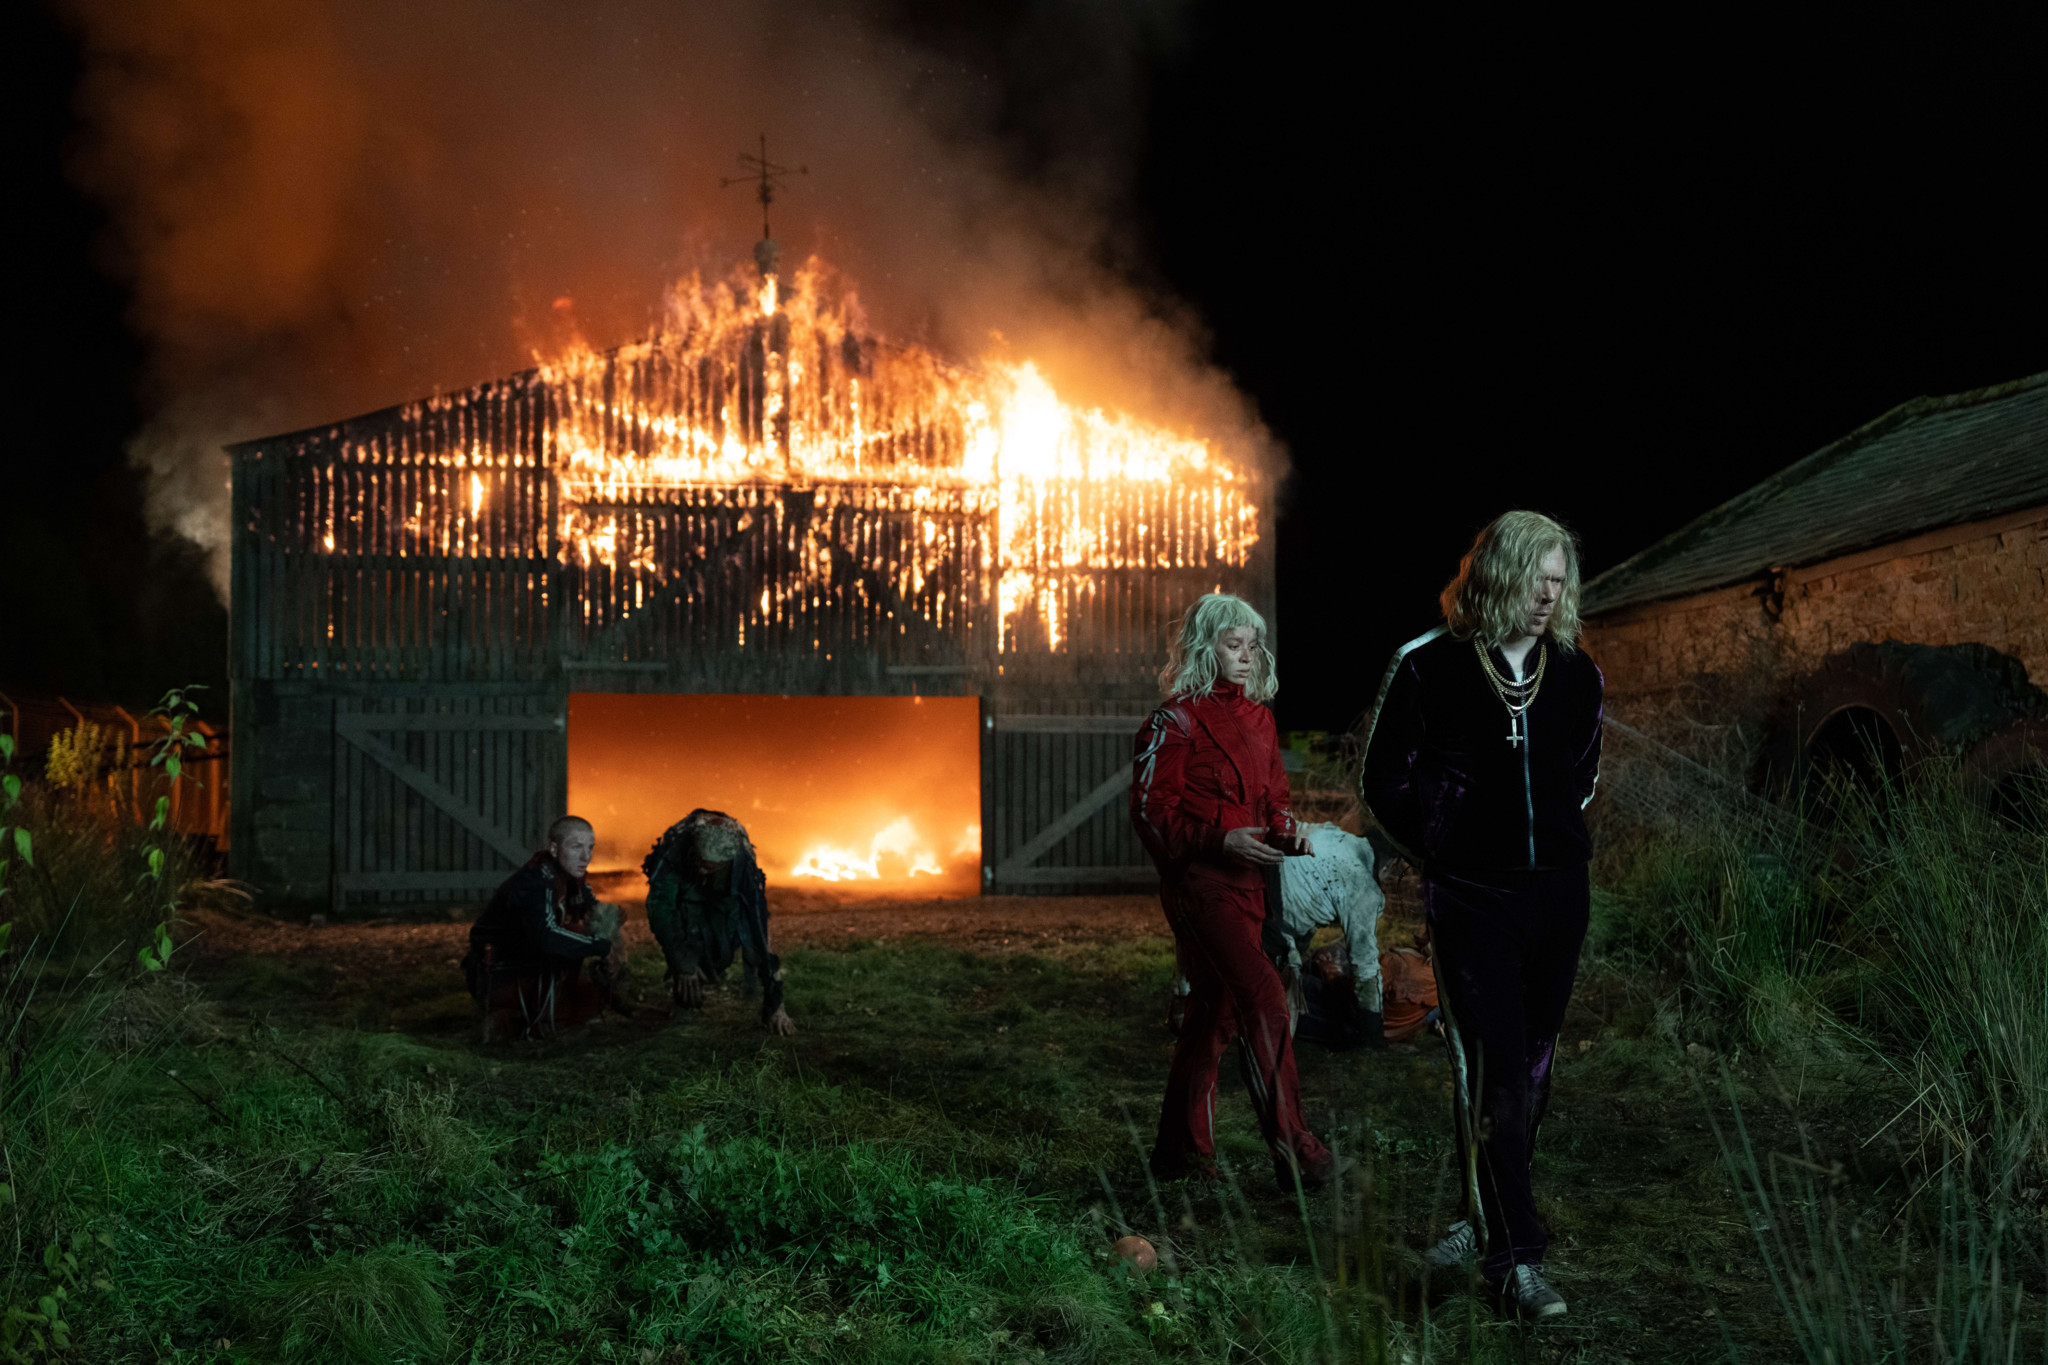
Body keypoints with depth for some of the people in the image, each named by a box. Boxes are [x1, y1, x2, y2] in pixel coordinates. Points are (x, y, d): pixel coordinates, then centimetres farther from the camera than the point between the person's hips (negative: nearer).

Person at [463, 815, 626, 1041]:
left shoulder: (570, 877, 1)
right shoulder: (533, 883, -27)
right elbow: (547, 938, -42)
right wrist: (603, 946, -35)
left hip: (533, 967, 9)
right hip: (498, 978, -9)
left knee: (594, 1001, 6)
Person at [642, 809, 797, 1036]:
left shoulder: (743, 864, -38)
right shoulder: (674, 845, -41)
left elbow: (759, 928, -36)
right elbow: (658, 905, -33)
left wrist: (774, 1004, -36)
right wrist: (682, 964, -34)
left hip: (724, 897, 1)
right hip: (682, 894, -1)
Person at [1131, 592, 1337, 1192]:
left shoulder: (1256, 718, 16)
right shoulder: (1174, 721, -8)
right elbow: (1151, 811, -11)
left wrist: (1285, 829, 2)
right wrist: (1221, 839, -22)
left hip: (1246, 883, 8)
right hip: (1197, 883, -8)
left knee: (1215, 1008, 12)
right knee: (1263, 996, -16)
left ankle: (1182, 1147, 22)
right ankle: (1292, 1148, -11)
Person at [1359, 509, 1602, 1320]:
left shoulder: (1576, 676, 5)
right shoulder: (1429, 669, -8)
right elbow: (1382, 781, 1)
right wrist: (1441, 856, 5)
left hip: (1557, 895, 5)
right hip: (1471, 903, -5)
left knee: (1531, 1068, 12)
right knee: (1494, 1073, -8)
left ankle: (1488, 1213, 30)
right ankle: (1516, 1257, -4)